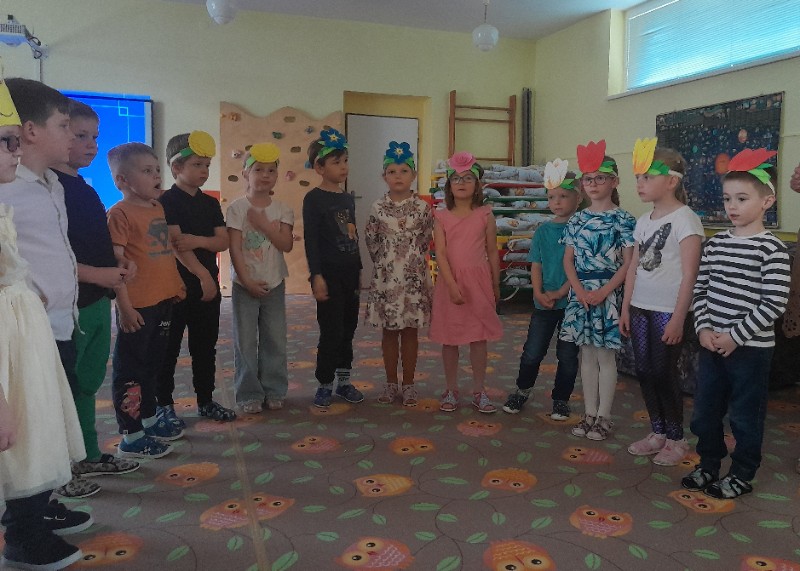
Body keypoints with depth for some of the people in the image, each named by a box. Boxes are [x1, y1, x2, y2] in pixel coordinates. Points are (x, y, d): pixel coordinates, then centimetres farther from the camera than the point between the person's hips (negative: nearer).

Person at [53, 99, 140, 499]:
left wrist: (121, 263, 6)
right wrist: (96, 274, -24)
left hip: (98, 302, 9)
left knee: (88, 383, 18)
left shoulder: (86, 189, 15)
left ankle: (89, 455, 31)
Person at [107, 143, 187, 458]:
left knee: (152, 364, 20)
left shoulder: (159, 208, 11)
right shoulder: (119, 213, -13)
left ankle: (149, 419, 36)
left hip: (164, 301, 9)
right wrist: (124, 305, -19)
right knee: (130, 369, 2)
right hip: (137, 306, -8)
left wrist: (176, 283, 16)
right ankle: (131, 438, 11)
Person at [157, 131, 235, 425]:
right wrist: (203, 275, -22)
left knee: (206, 346, 13)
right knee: (169, 347, 4)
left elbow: (223, 241, 3)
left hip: (208, 285, 6)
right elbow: (175, 244, -17)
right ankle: (164, 404, 17)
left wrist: (198, 240, -17)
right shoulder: (167, 201, -8)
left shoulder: (210, 203, 11)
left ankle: (206, 400, 25)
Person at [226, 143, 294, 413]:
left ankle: (274, 391, 22)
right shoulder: (237, 208, -6)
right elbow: (234, 248, -9)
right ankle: (249, 395, 15)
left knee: (275, 340, 9)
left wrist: (263, 224, -15)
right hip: (245, 284, -3)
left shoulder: (282, 209, 3)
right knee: (246, 342, 4)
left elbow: (287, 244, -7)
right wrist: (247, 280, -14)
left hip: (274, 284, 3)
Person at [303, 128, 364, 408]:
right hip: (329, 273, -7)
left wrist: (359, 270, 16)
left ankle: (344, 380, 25)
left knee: (348, 328, 12)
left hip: (350, 272, 7)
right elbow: (310, 240, -13)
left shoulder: (348, 198, 12)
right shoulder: (314, 198, -8)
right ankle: (325, 384, 13)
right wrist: (317, 276, -18)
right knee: (331, 331, -2)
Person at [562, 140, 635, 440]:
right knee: (587, 355, 11)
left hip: (607, 294, -4)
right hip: (580, 294, 4)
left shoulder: (623, 220, -5)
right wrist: (579, 290, -8)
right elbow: (568, 259, 6)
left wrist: (602, 292, -17)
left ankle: (603, 417, 14)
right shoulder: (577, 219, 8)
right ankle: (589, 413, 22)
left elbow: (627, 263, -8)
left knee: (605, 357, 3)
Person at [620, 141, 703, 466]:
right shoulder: (643, 221, 11)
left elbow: (689, 275, -14)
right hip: (640, 308, 7)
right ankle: (657, 432, 25)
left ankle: (676, 439, 18)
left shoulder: (685, 219, -11)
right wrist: (625, 309, 11)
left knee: (664, 373, 1)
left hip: (669, 311, -7)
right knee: (645, 372, 10)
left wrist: (678, 319, -17)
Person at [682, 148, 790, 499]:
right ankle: (708, 465, 33)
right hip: (712, 345, 6)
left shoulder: (771, 248, -12)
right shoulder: (715, 244, 5)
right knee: (705, 411, 15)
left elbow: (774, 303, -16)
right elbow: (701, 289, 7)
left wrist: (735, 336, -16)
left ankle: (741, 476, 26)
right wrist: (704, 328, -6)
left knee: (745, 416, 8)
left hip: (750, 348, -6)